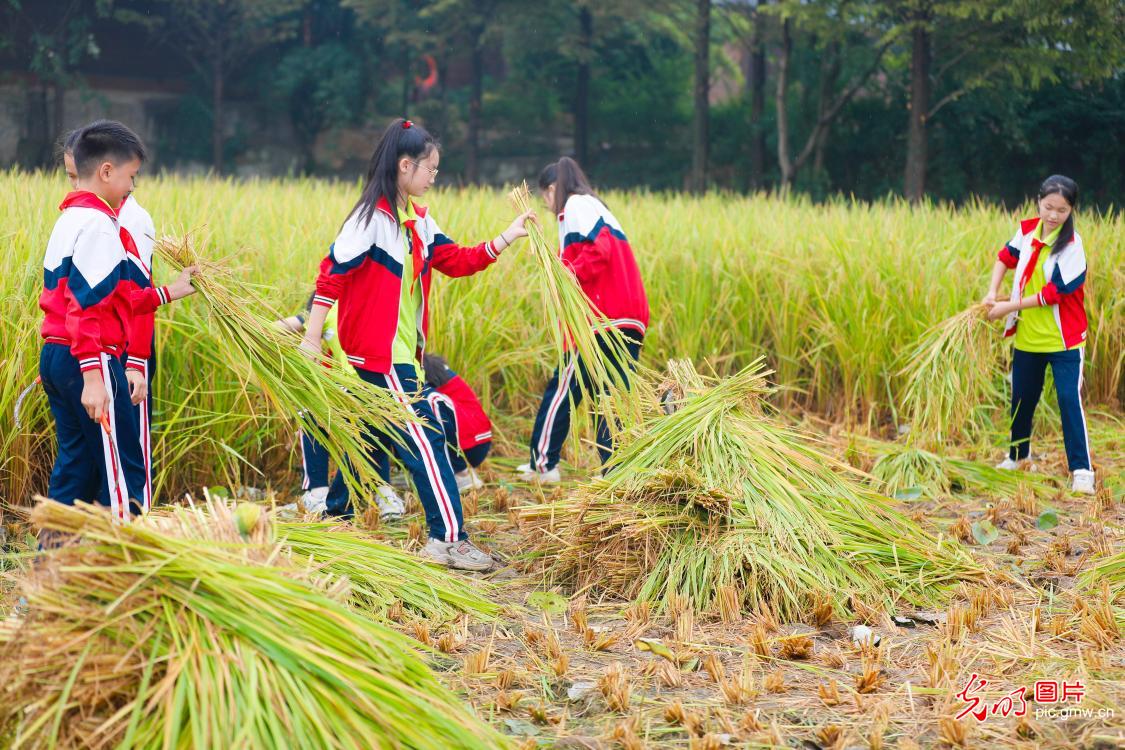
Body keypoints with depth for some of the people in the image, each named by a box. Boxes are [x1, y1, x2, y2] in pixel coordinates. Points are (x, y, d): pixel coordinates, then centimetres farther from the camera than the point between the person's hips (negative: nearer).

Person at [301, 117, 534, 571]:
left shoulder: (419, 221, 11)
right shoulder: (372, 217, -15)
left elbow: (458, 261, 13)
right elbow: (333, 273, -17)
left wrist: (508, 238, 5)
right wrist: (311, 338, -19)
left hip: (399, 352, 9)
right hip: (379, 353, -9)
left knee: (376, 439, 16)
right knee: (426, 440, -9)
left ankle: (335, 517, 28)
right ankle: (449, 539, -7)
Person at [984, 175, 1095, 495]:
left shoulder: (1071, 245, -18)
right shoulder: (1028, 230, -1)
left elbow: (1053, 293, -20)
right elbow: (1006, 256, 17)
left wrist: (1009, 307, -18)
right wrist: (993, 292, 4)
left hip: (1063, 337, -6)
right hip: (1027, 336, 6)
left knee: (1069, 399, -11)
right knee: (1022, 397, 17)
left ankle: (1081, 470, -6)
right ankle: (1017, 456, 36)